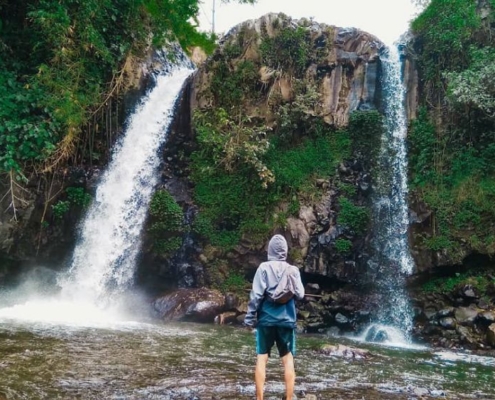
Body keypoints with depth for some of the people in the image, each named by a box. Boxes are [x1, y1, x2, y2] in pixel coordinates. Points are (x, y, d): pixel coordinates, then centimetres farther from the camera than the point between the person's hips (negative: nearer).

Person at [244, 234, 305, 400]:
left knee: (261, 359, 5)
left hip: (266, 319, -1)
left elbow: (256, 295, -8)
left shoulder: (264, 267, -4)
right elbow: (300, 295, 0)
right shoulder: (293, 270, 1)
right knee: (288, 360, 7)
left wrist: (249, 318, -3)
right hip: (287, 320, 1)